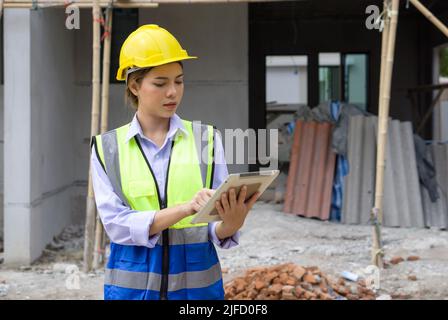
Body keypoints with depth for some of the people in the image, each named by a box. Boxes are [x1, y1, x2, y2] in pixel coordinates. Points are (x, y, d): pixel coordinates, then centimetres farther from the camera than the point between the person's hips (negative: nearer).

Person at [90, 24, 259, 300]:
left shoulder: (206, 138, 0)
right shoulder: (107, 148, 0)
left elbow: (217, 231, -3)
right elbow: (115, 223, -11)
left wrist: (231, 223, -26)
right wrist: (186, 208, -23)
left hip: (198, 281, 0)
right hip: (133, 283, 0)